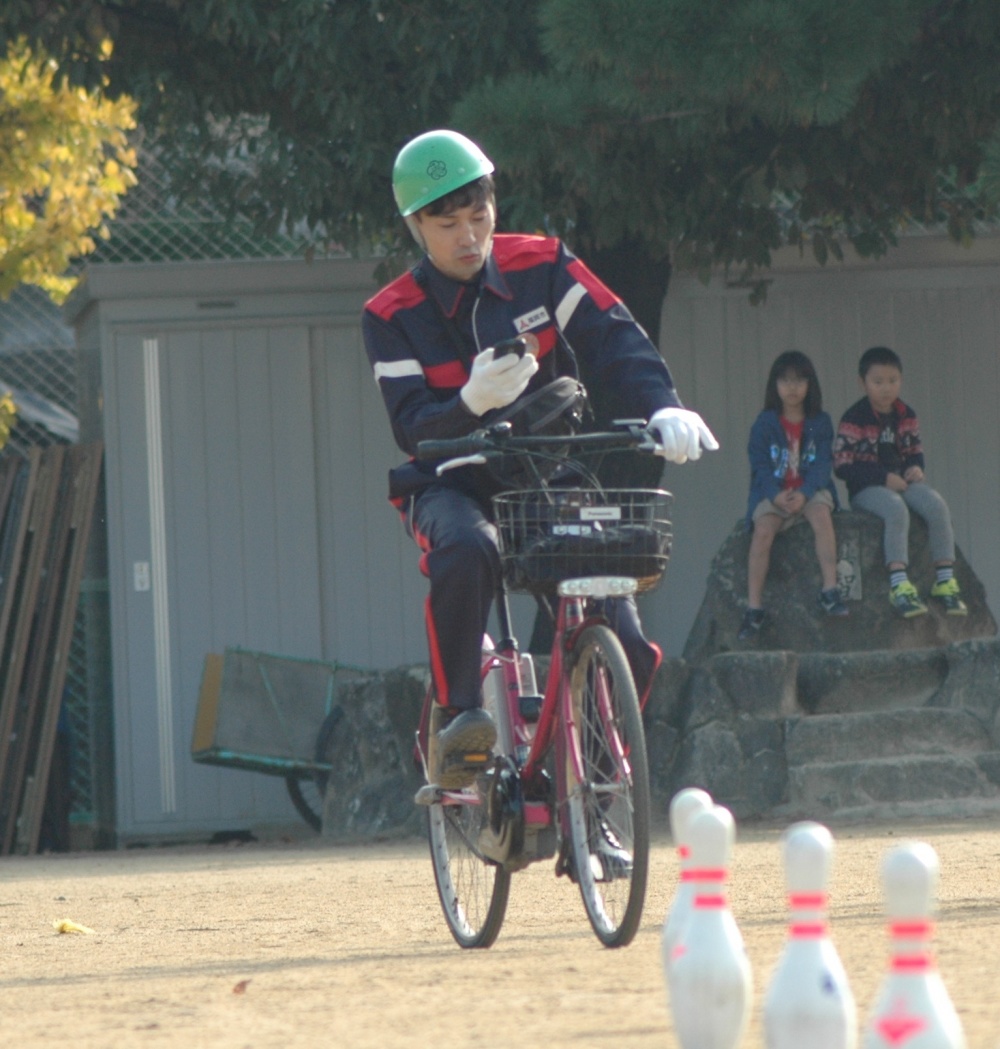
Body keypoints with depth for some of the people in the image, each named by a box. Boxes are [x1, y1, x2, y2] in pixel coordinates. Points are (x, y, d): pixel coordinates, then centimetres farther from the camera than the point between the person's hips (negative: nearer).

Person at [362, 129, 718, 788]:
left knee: (628, 650, -15)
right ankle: (456, 716, -27)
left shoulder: (541, 267, -1)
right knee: (466, 552, -41)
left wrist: (662, 408, -32)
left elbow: (614, 340, -12)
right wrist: (470, 402, -36)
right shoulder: (392, 317, -4)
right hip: (454, 488, -2)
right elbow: (413, 427, -14)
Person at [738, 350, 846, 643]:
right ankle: (753, 607, -27)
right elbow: (759, 466, -2)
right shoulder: (764, 424, 4)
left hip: (809, 490, 0)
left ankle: (830, 590, -32)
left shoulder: (820, 422, 6)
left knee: (821, 513, -33)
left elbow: (822, 464, -2)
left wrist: (804, 494, -20)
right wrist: (776, 495, -20)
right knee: (763, 528, -28)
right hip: (773, 493, 0)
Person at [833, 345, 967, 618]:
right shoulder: (853, 420, -8)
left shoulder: (906, 416, 11)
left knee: (937, 505, -22)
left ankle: (945, 579, -19)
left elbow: (915, 450, 21)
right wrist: (884, 478, -18)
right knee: (896, 509, -36)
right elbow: (842, 465, -12)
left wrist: (916, 467, -5)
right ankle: (899, 584, -42)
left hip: (902, 481, 6)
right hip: (867, 488, -6)